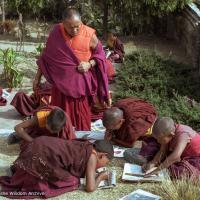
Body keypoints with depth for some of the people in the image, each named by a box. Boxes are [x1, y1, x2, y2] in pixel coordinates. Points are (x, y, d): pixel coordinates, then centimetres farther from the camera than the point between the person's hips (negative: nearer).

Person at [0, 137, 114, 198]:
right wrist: (100, 177, 10)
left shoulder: (85, 147, 18)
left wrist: (92, 173, 19)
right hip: (42, 155, -9)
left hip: (42, 145, 9)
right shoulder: (92, 156, -5)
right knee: (71, 182, -2)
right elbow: (90, 188, -8)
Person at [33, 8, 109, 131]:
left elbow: (100, 54, 2)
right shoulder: (56, 33, -7)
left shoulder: (89, 35, -13)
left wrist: (90, 64, -17)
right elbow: (47, 55, 4)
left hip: (82, 83, -1)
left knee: (82, 115, 8)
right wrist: (38, 76, 7)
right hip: (61, 82, 2)